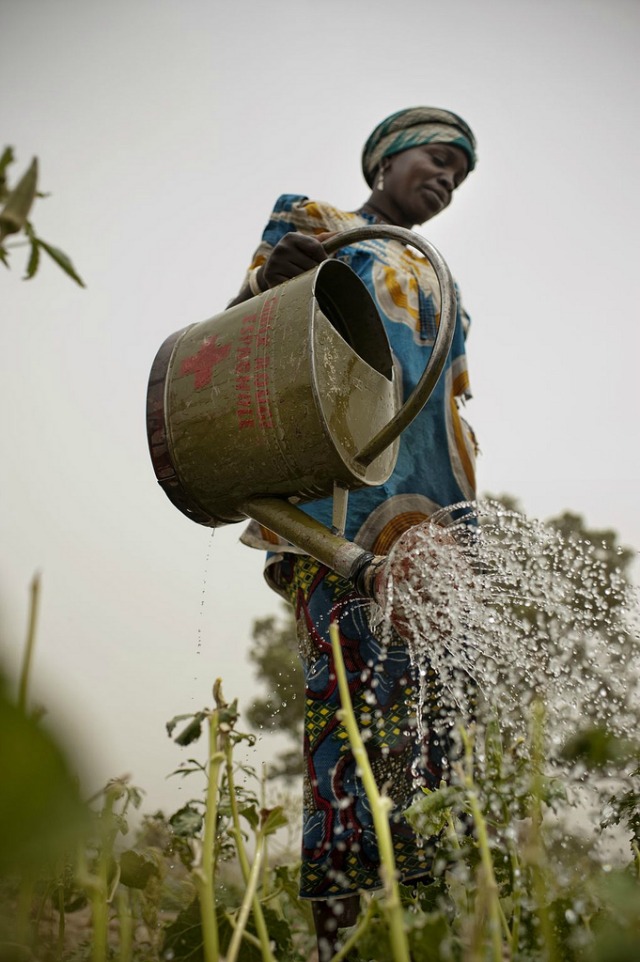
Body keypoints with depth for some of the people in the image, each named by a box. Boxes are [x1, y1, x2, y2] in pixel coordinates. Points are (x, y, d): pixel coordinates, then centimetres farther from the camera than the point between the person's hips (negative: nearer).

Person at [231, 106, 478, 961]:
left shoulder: (433, 281, 32)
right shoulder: (312, 224, 16)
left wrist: (465, 508, 14)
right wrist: (274, 275, -15)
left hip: (421, 499, 6)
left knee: (427, 662, -6)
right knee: (347, 660, -18)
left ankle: (419, 889, -3)